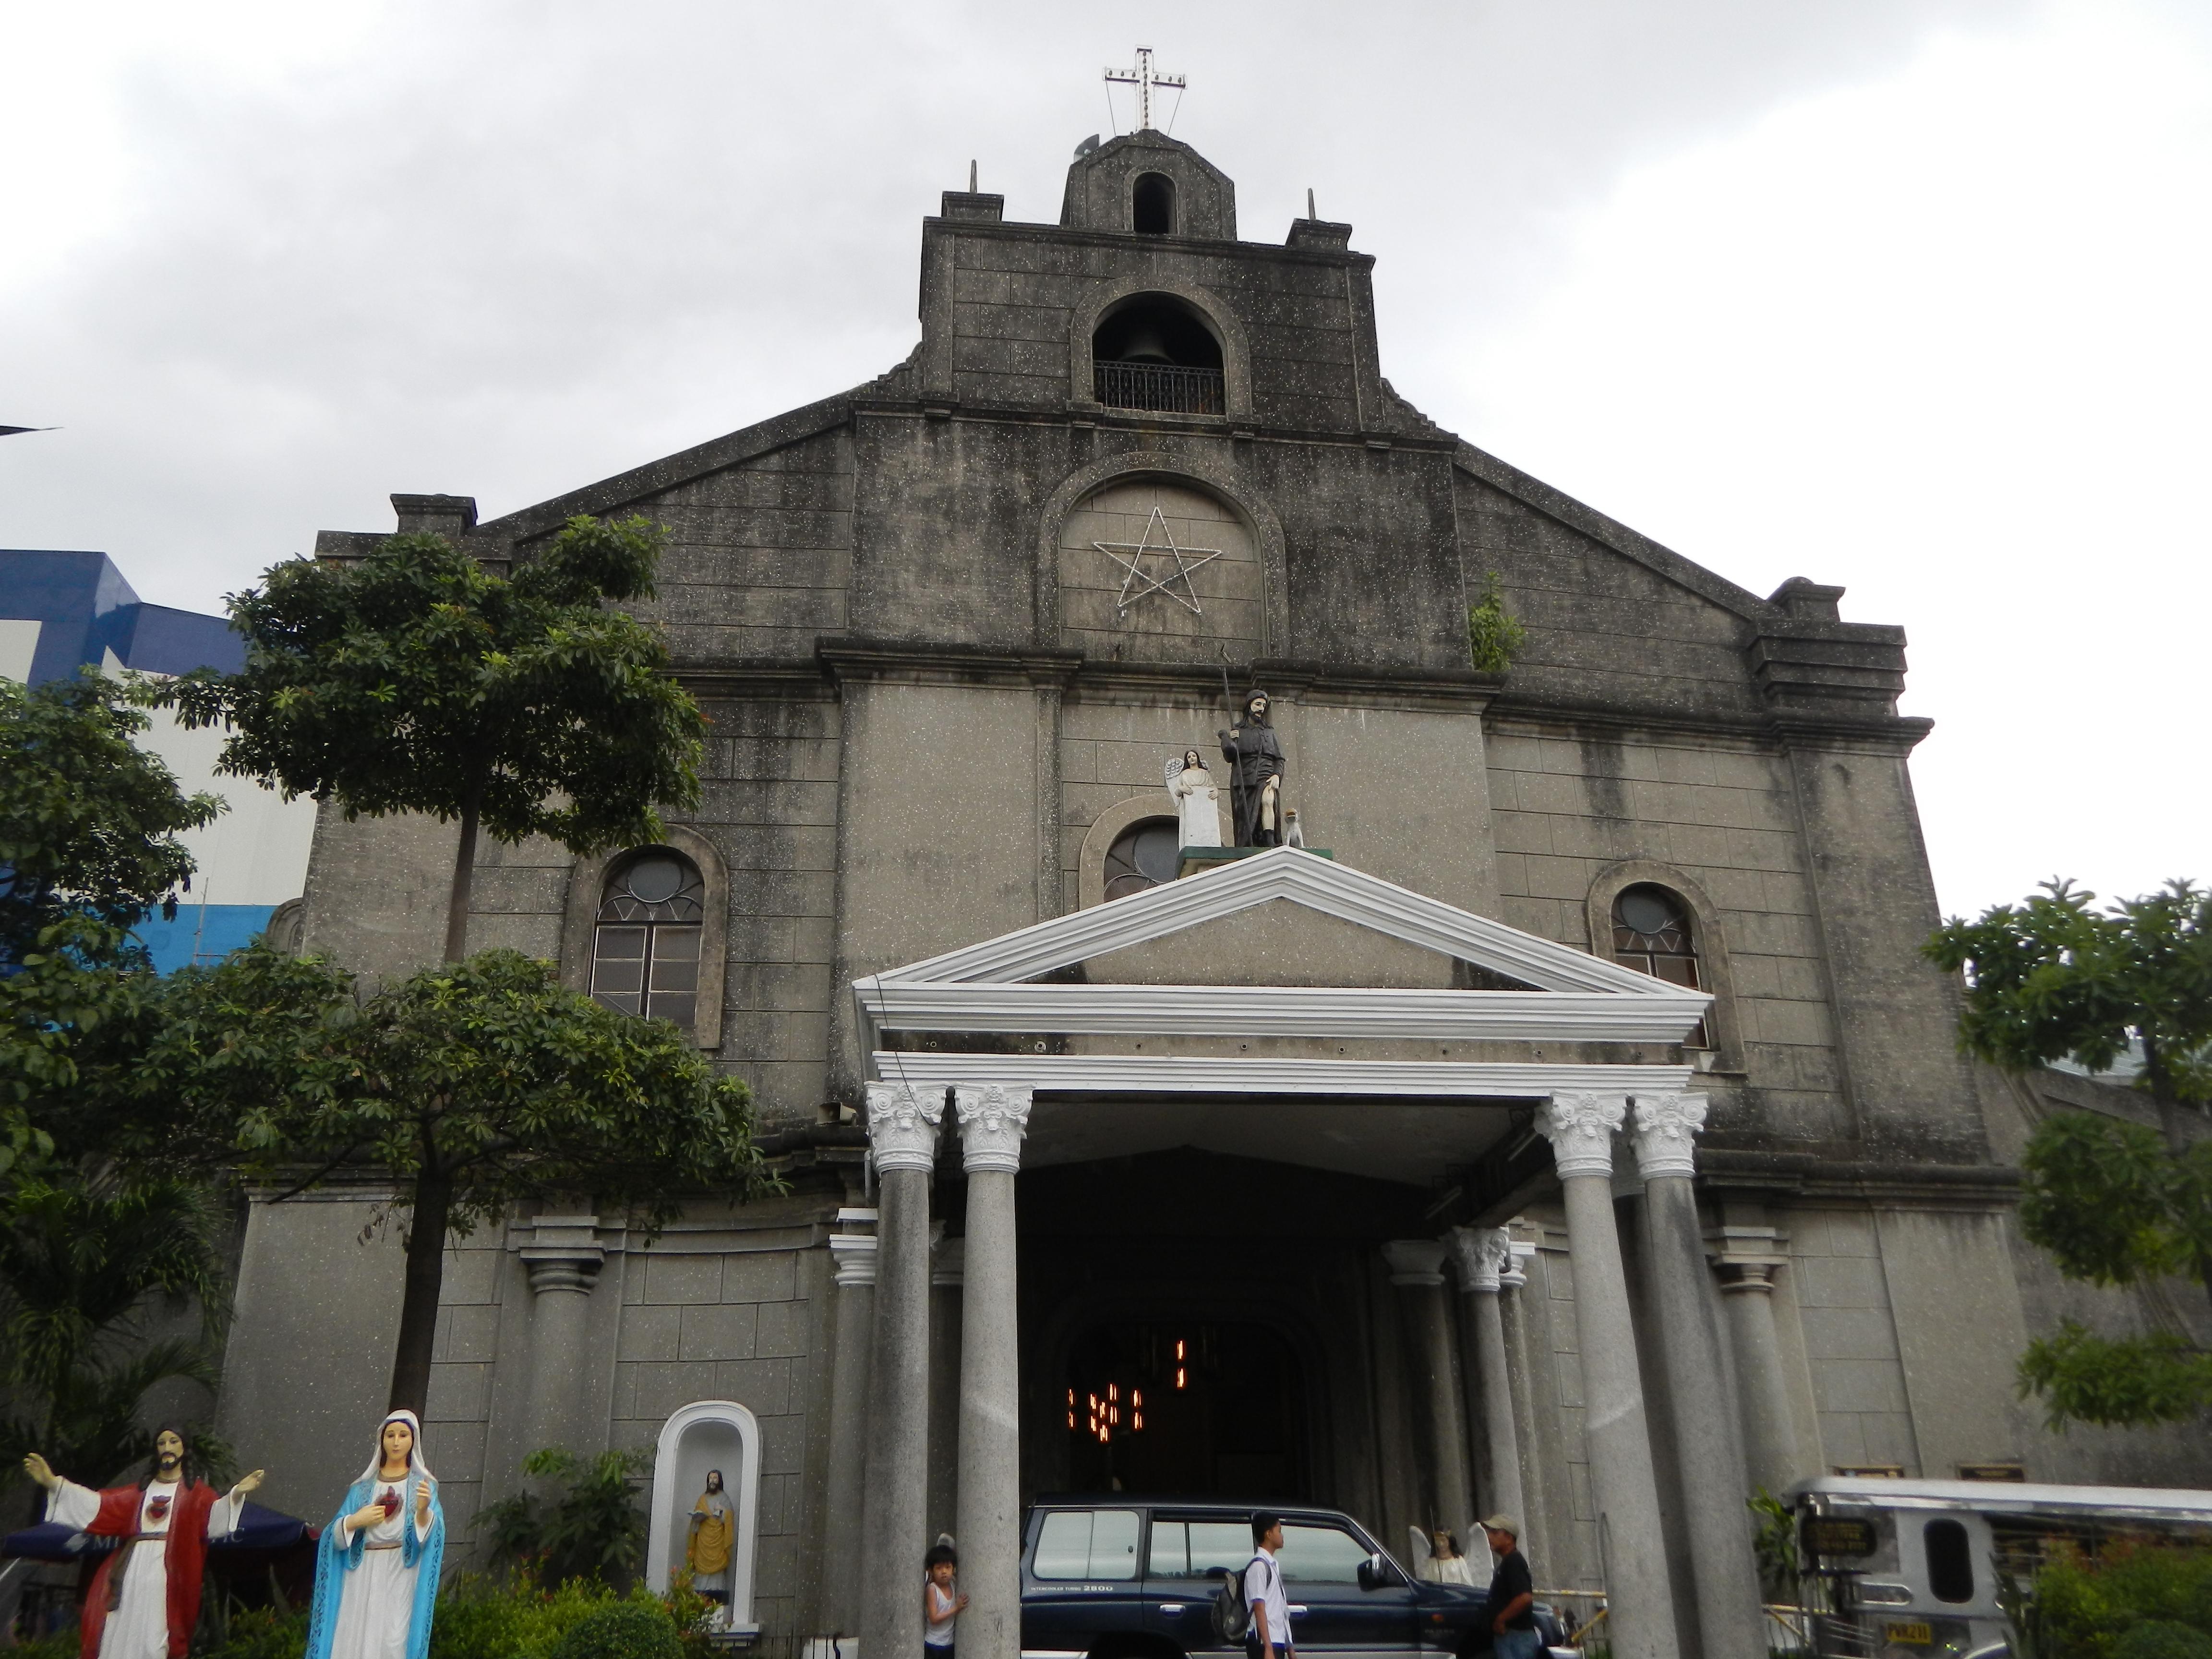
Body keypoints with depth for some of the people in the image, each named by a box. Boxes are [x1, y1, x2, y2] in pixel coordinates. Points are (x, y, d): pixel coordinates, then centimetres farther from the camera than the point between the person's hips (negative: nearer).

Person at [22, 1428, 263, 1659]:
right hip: (134, 1568, 4)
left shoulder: (195, 1492, 9)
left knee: (153, 1639, -9)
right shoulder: (141, 1490, 21)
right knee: (120, 1633, -2)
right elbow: (101, 1504, 13)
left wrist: (237, 1494, -31)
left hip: (167, 1572, -4)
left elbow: (214, 1514, -9)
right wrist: (53, 1482, 5)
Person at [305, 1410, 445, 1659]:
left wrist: (423, 1510, -28)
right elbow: (335, 1537, 9)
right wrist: (355, 1521, -10)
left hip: (399, 1580, -3)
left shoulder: (422, 1485, 6)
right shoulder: (363, 1487, 14)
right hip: (362, 1581, 3)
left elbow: (430, 1536, -9)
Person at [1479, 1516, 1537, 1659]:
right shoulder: (1508, 1562, 17)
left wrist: (1500, 1619, -18)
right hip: (1510, 1635, 10)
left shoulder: (1513, 1562, -14)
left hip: (1516, 1636, -10)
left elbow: (1525, 1598, -26)